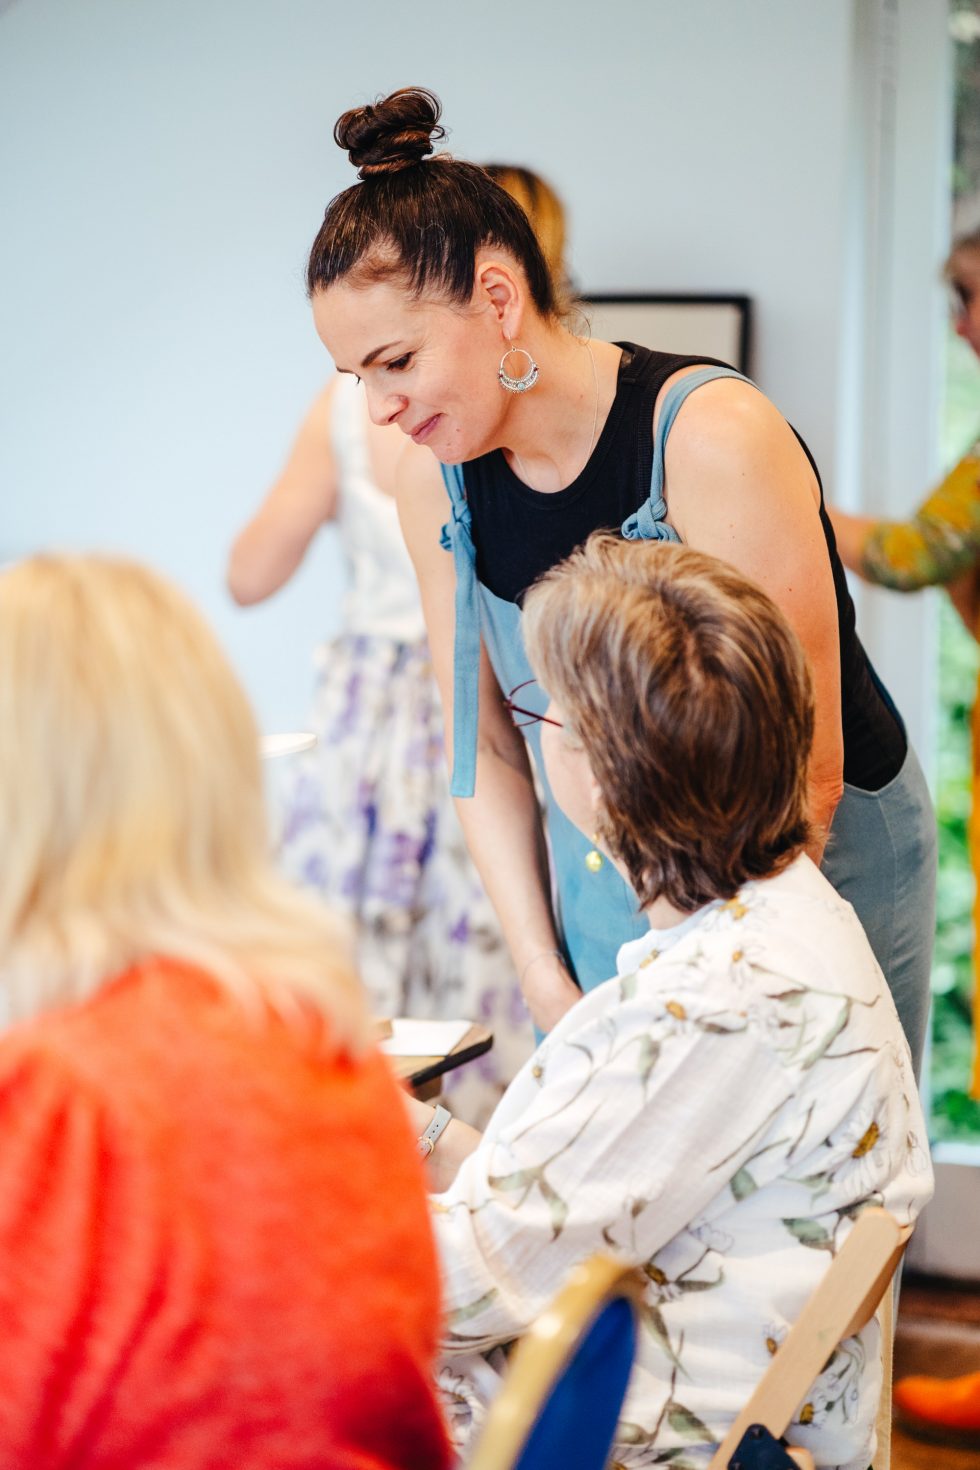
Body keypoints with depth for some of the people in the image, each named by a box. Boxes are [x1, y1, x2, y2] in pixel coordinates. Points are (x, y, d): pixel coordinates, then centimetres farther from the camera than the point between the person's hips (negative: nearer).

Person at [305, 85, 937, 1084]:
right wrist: (545, 978, -6)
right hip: (601, 889, 5)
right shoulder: (436, 476, -4)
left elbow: (802, 767, -21)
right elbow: (483, 746, 3)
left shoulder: (711, 439, -23)